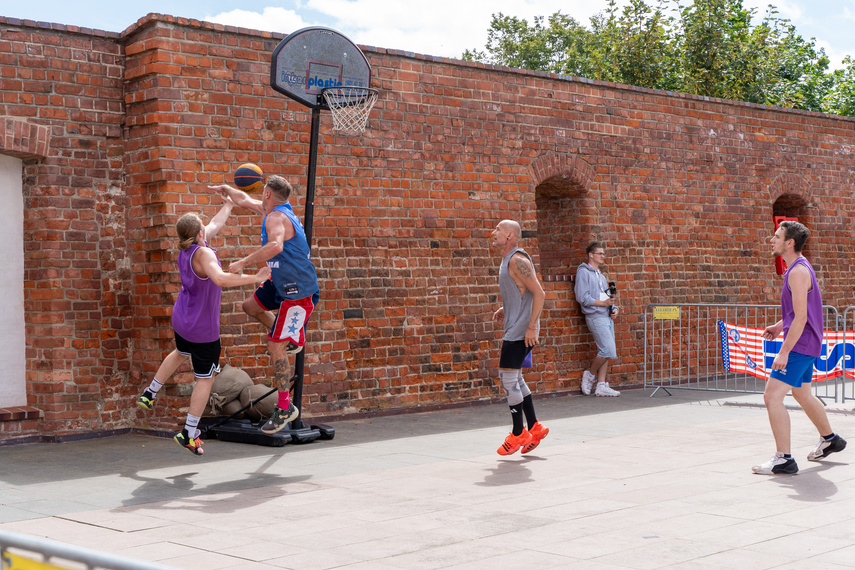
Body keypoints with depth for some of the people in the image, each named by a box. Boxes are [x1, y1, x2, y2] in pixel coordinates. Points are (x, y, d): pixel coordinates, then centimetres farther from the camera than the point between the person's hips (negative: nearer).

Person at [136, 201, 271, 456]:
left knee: (180, 354, 38)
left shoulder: (187, 246, -3)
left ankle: (149, 395, 47)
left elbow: (215, 225, 15)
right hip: (202, 329, -9)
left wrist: (228, 205, 27)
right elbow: (220, 279, -46)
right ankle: (189, 434, 10)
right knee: (205, 379, 5)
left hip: (181, 319, 9)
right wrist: (254, 278, -41)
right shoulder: (202, 253, -28)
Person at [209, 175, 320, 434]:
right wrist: (226, 188, 42)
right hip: (281, 283, 10)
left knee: (275, 348, -9)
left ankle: (285, 408, -2)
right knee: (251, 306, 26)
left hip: (299, 292, -10)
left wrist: (242, 263, -38)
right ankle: (288, 341, 37)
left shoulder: (276, 217, -23)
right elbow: (244, 200, 27)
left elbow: (276, 246, -44)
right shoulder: (271, 209, 7)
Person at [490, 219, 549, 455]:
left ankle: (518, 434, 2)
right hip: (514, 328, 10)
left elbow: (539, 293, -21)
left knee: (508, 379, -6)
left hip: (521, 331, -10)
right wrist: (505, 309, 14)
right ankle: (534, 427, 20)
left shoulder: (517, 261, -16)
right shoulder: (508, 260, 15)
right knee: (515, 379, 14)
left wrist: (531, 326, -25)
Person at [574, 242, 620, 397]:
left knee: (605, 352, 4)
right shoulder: (583, 272, -4)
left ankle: (601, 386, 6)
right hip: (595, 316, -9)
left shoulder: (600, 276, 24)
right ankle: (590, 374, 4)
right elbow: (582, 298, -13)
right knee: (608, 351, -16)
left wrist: (614, 309, 6)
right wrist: (603, 303, -13)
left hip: (607, 317, 9)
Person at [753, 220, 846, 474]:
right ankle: (829, 439, 44)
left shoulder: (798, 272, -20)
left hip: (799, 345, -11)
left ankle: (783, 459, -13)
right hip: (806, 345, 11)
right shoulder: (799, 268, 12)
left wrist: (784, 352, -26)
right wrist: (780, 325, 15)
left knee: (772, 396, -14)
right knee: (802, 394, 26)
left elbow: (801, 317, -24)